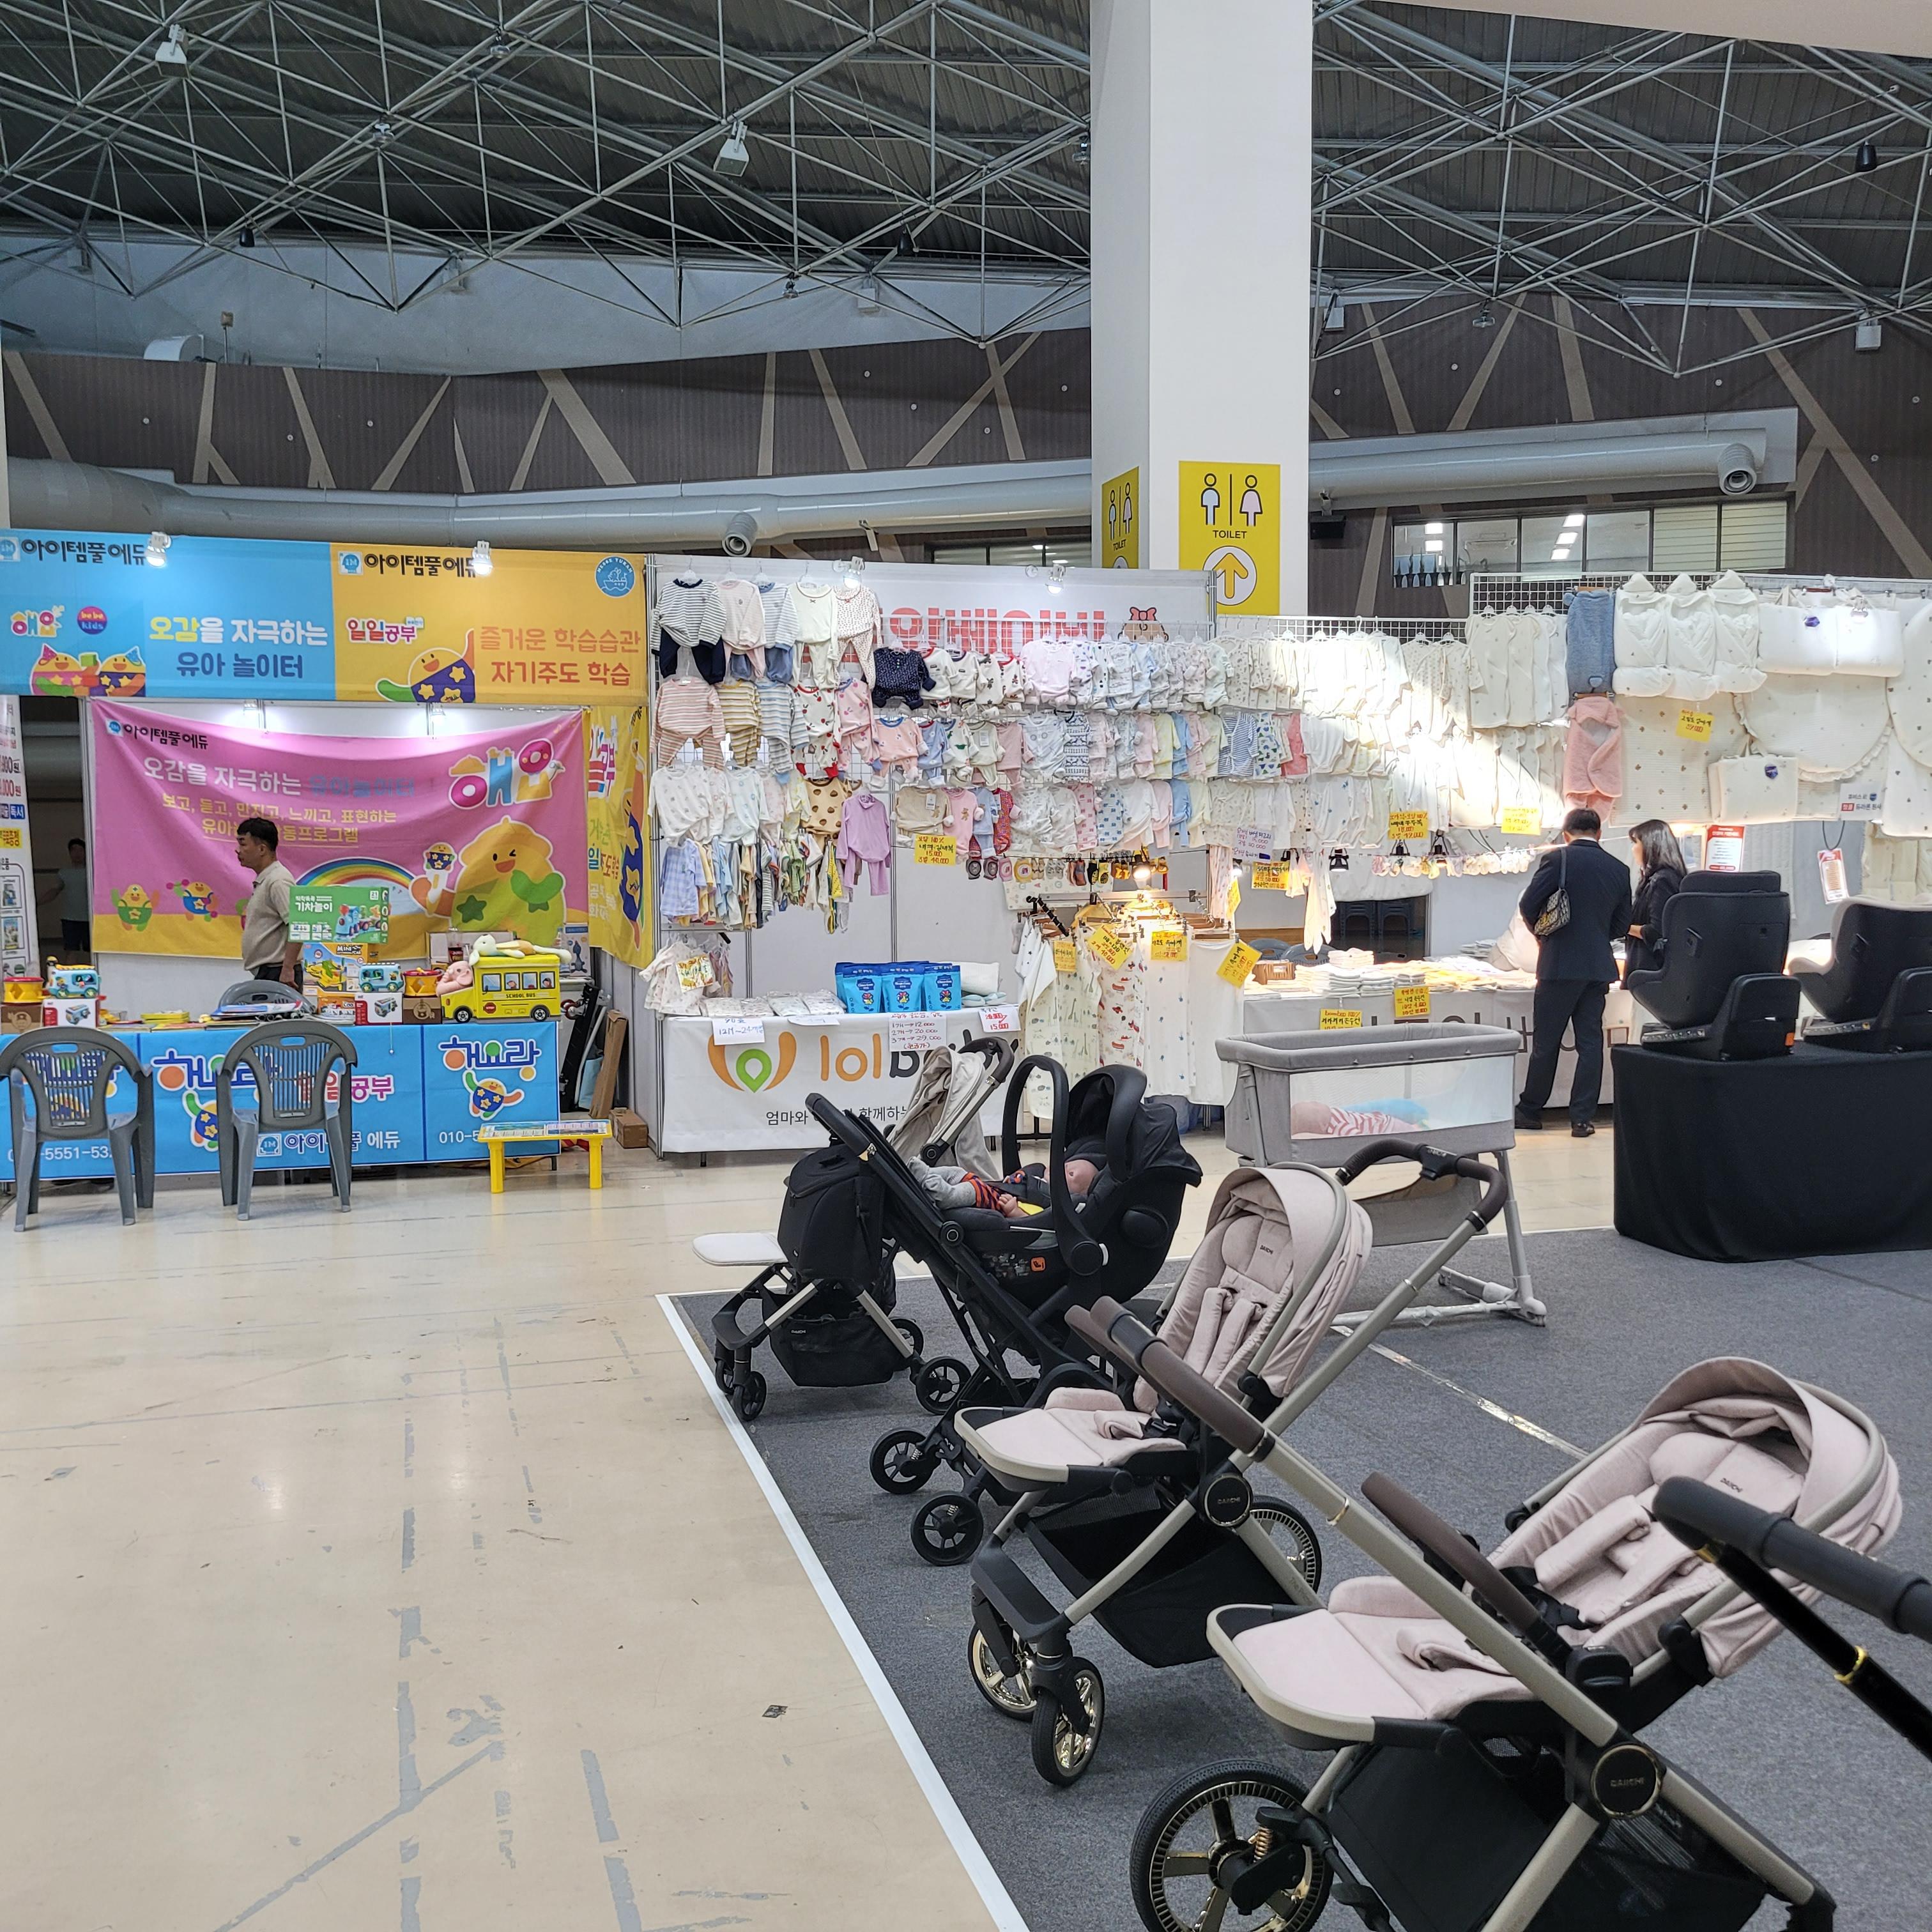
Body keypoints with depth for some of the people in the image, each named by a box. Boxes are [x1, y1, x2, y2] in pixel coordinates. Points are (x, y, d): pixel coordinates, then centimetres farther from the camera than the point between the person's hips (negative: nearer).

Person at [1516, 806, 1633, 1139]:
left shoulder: (1557, 859, -7)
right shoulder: (1619, 869, 7)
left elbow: (1529, 906, -10)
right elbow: (1622, 925, 12)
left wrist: (1543, 932, 9)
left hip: (1560, 964, -4)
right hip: (1599, 967, 4)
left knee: (1546, 1043, 4)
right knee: (1590, 1042, 7)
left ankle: (1530, 1111, 14)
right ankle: (1582, 1117, 7)